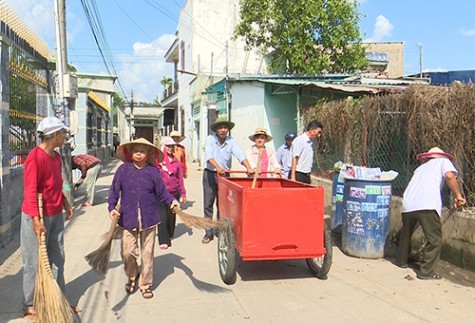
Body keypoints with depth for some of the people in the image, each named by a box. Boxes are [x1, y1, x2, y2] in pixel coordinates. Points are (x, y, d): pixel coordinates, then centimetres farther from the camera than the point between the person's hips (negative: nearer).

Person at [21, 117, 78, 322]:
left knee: (57, 259, 15)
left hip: (56, 216, 8)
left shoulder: (56, 156, 8)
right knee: (35, 262, 4)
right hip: (38, 217, -8)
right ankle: (29, 307, 19)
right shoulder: (35, 157, -19)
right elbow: (30, 191, -23)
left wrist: (66, 204, 21)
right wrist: (36, 220, -27)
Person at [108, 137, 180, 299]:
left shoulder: (153, 171, -1)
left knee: (147, 253, 9)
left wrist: (172, 200, -8)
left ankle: (145, 284, 26)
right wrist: (112, 207, -7)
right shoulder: (123, 170, -1)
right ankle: (132, 277, 32)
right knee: (128, 252, 1)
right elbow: (114, 190, 4)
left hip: (149, 218, 0)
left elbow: (161, 192, 6)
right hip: (128, 218, 0)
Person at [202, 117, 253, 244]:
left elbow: (240, 154, -17)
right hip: (210, 174, -1)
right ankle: (208, 233, 7)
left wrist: (248, 167, -34)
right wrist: (218, 167, -38)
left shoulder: (231, 141, -3)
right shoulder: (210, 139, -7)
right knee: (208, 204, 0)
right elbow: (209, 155, -22)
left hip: (224, 175, 1)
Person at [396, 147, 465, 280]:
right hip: (427, 205, -5)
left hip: (408, 204, 6)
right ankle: (427, 272, 9)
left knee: (406, 233, 27)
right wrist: (457, 196, 5)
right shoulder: (443, 161, 20)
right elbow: (449, 176, -3)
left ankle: (401, 261, 40)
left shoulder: (421, 167, 34)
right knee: (435, 239, 9)